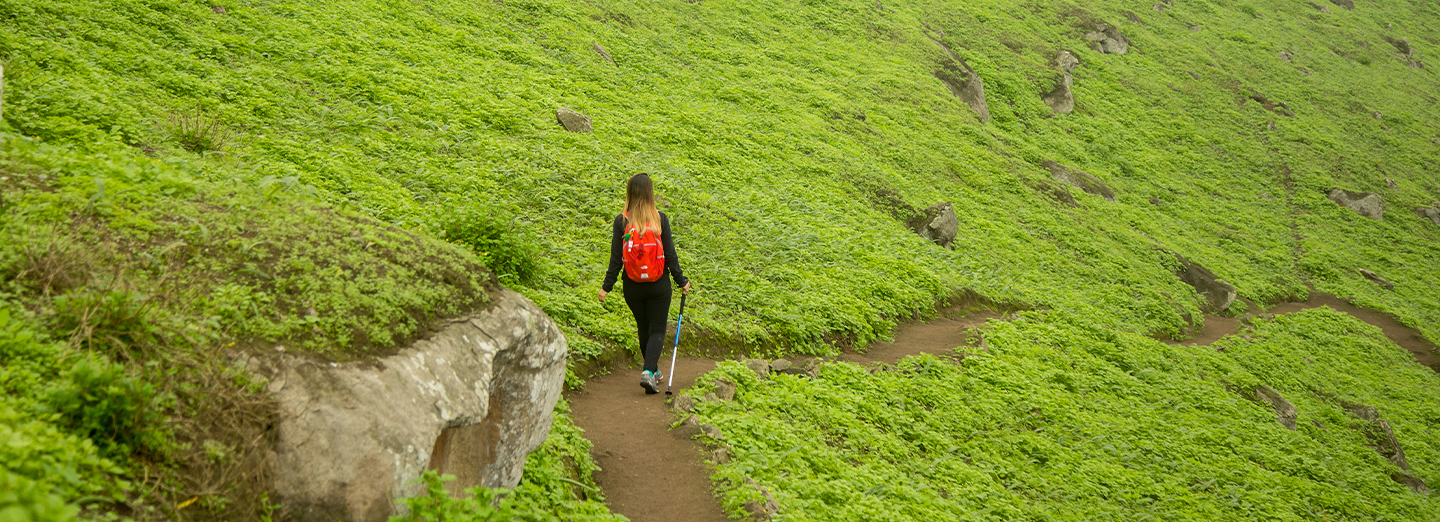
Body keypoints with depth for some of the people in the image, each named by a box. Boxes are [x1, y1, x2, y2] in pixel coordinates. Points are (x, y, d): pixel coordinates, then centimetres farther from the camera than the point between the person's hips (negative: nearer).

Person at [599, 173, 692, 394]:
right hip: (659, 285, -1)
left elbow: (616, 258, -7)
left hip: (632, 287, 1)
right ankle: (648, 372, -12)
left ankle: (653, 371, 30)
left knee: (644, 328, 19)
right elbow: (670, 254, -5)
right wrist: (681, 281, 7)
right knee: (657, 329, 7)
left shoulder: (621, 221, -8)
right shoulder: (660, 218, -8)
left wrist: (606, 287, 1)